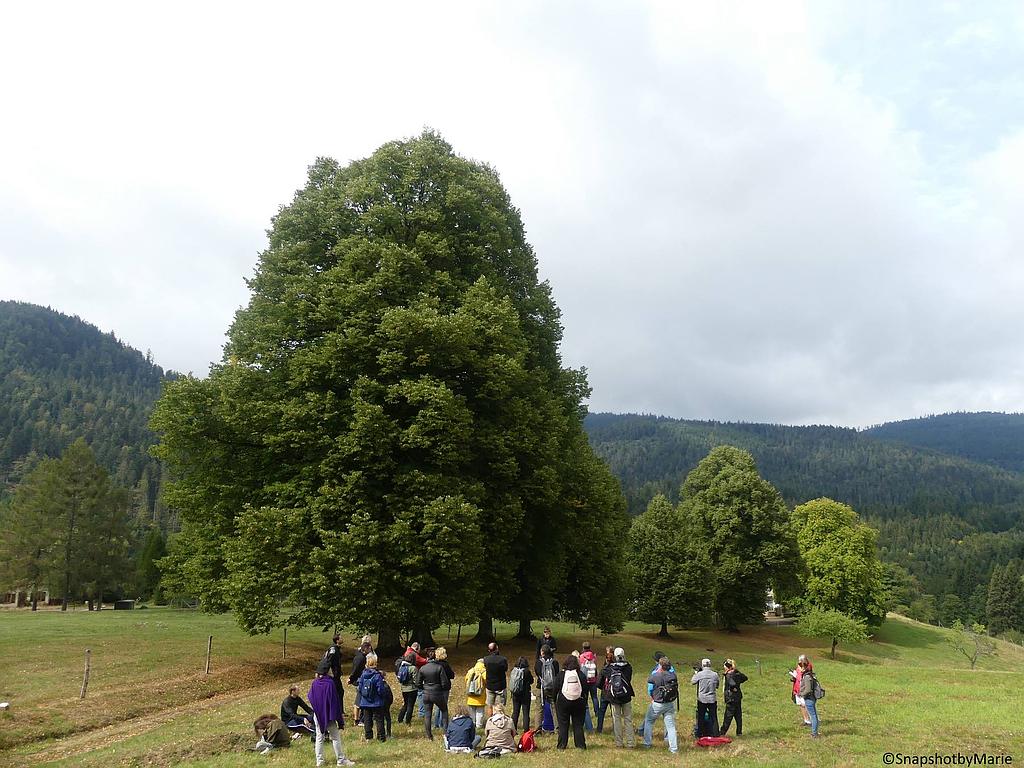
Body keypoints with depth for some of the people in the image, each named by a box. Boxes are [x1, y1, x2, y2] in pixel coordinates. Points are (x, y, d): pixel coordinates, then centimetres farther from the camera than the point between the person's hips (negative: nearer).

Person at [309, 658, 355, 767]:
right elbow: (335, 700, -13)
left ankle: (319, 760, 15)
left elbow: (310, 697, 6)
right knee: (335, 737, 4)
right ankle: (341, 759, 5)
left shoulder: (314, 683, -5)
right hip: (329, 714, -4)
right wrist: (340, 715, -6)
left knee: (319, 737, 13)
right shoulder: (330, 683, -17)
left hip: (317, 714, 4)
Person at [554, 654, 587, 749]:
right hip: (578, 702, 1)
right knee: (578, 724, 9)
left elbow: (556, 689, -2)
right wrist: (585, 703, 11)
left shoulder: (561, 674, -6)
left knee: (563, 724, 6)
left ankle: (562, 745, 7)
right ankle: (580, 744, 8)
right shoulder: (580, 674, -3)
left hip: (563, 702, -1)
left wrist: (555, 701, 11)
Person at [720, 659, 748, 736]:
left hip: (731, 698, -8)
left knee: (728, 716, -1)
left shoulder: (729, 675, -21)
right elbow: (745, 678, 21)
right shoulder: (737, 672, 4)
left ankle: (723, 732, 5)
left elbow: (732, 684, -37)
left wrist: (733, 689, -17)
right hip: (738, 696, 8)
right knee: (738, 715, 14)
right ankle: (739, 732, 20)